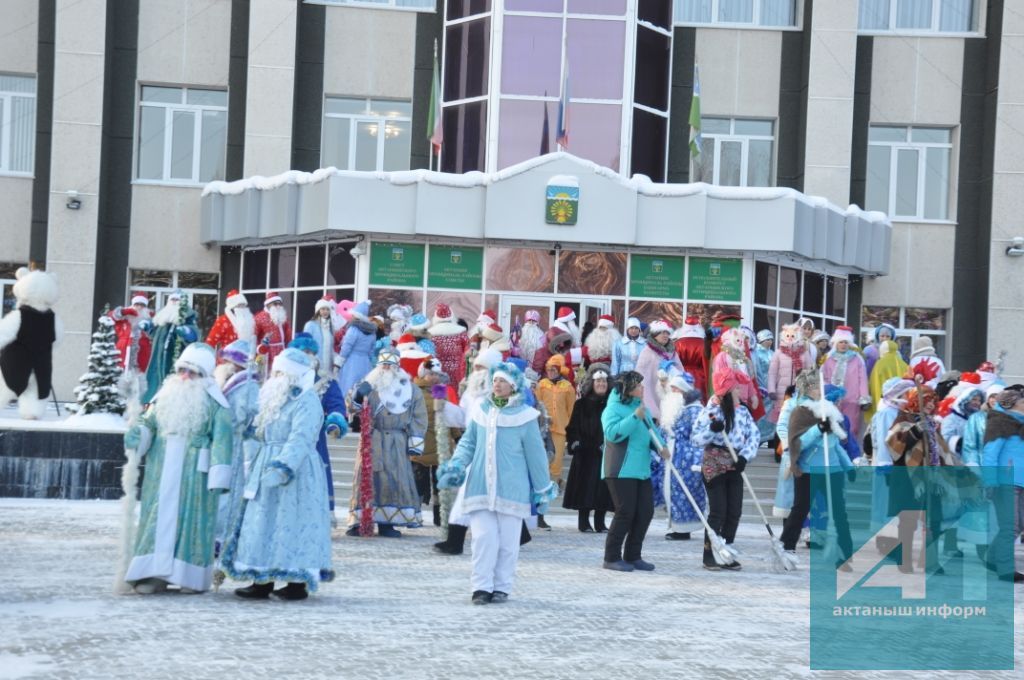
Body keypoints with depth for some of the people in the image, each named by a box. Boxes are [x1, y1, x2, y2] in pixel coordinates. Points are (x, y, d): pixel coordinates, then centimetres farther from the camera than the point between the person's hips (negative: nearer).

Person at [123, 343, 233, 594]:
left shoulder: (214, 403, -4)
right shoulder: (165, 395, 12)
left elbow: (221, 440, -9)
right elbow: (149, 422, 13)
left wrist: (218, 476, -15)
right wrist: (137, 434, -12)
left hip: (194, 473, -4)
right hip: (161, 471, 4)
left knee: (191, 520, -2)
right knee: (158, 518, 2)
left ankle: (192, 577, 4)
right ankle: (154, 574, 4)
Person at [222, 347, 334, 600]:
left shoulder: (306, 402, -12)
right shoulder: (276, 399, 18)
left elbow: (300, 439, -25)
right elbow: (262, 435, 27)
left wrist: (284, 467, -35)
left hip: (295, 472, -10)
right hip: (268, 470, 10)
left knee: (291, 522, -9)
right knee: (263, 522, 8)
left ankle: (298, 582, -6)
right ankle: (262, 581, 11)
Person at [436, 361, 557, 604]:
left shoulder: (524, 416, -3)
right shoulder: (481, 412, 7)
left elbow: (536, 455, 2)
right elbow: (468, 443, 14)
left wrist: (542, 490, 6)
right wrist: (455, 466, -3)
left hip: (511, 489, -2)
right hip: (481, 488, 2)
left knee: (508, 542, 3)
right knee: (483, 538, -5)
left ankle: (502, 587, 13)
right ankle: (481, 586, -2)